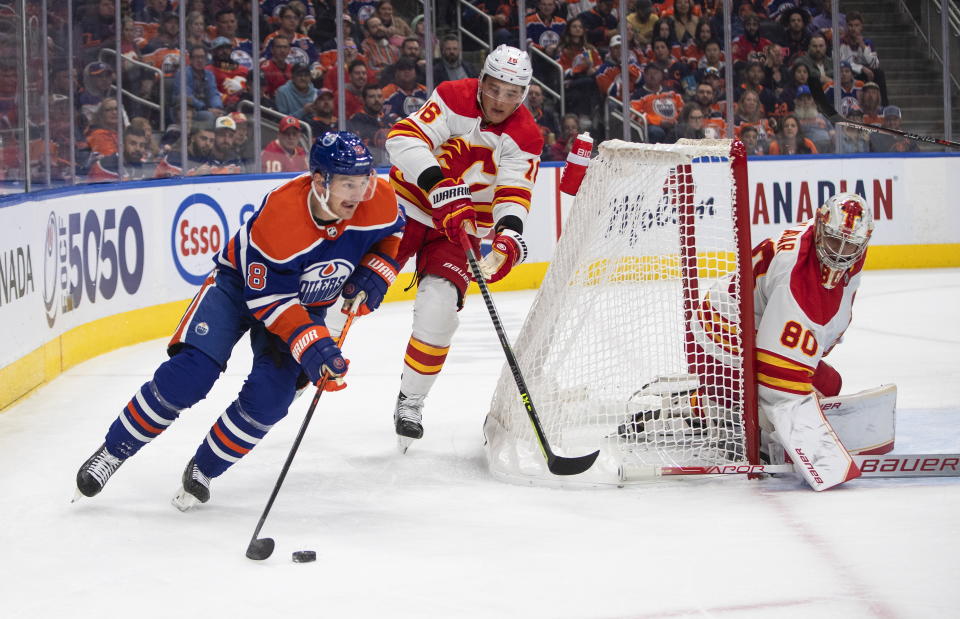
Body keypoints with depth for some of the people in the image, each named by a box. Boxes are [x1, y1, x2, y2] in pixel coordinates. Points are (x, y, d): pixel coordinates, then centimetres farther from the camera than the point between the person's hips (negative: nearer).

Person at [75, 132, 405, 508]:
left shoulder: (378, 200, -24)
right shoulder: (279, 215, -37)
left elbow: (391, 234, 3)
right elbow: (269, 299, -30)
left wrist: (372, 275, -14)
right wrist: (312, 345, -39)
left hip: (307, 303, 4)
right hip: (242, 282, -4)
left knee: (270, 394, -17)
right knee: (189, 374, -18)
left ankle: (202, 471, 5)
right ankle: (113, 451, 0)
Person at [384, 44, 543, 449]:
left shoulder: (524, 138, -8)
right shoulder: (453, 99, -15)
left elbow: (513, 195, -14)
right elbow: (404, 138, -27)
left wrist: (509, 236, -36)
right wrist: (441, 187, -40)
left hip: (458, 232, 1)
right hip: (407, 207, -1)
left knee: (437, 311, -15)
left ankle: (411, 401, 3)